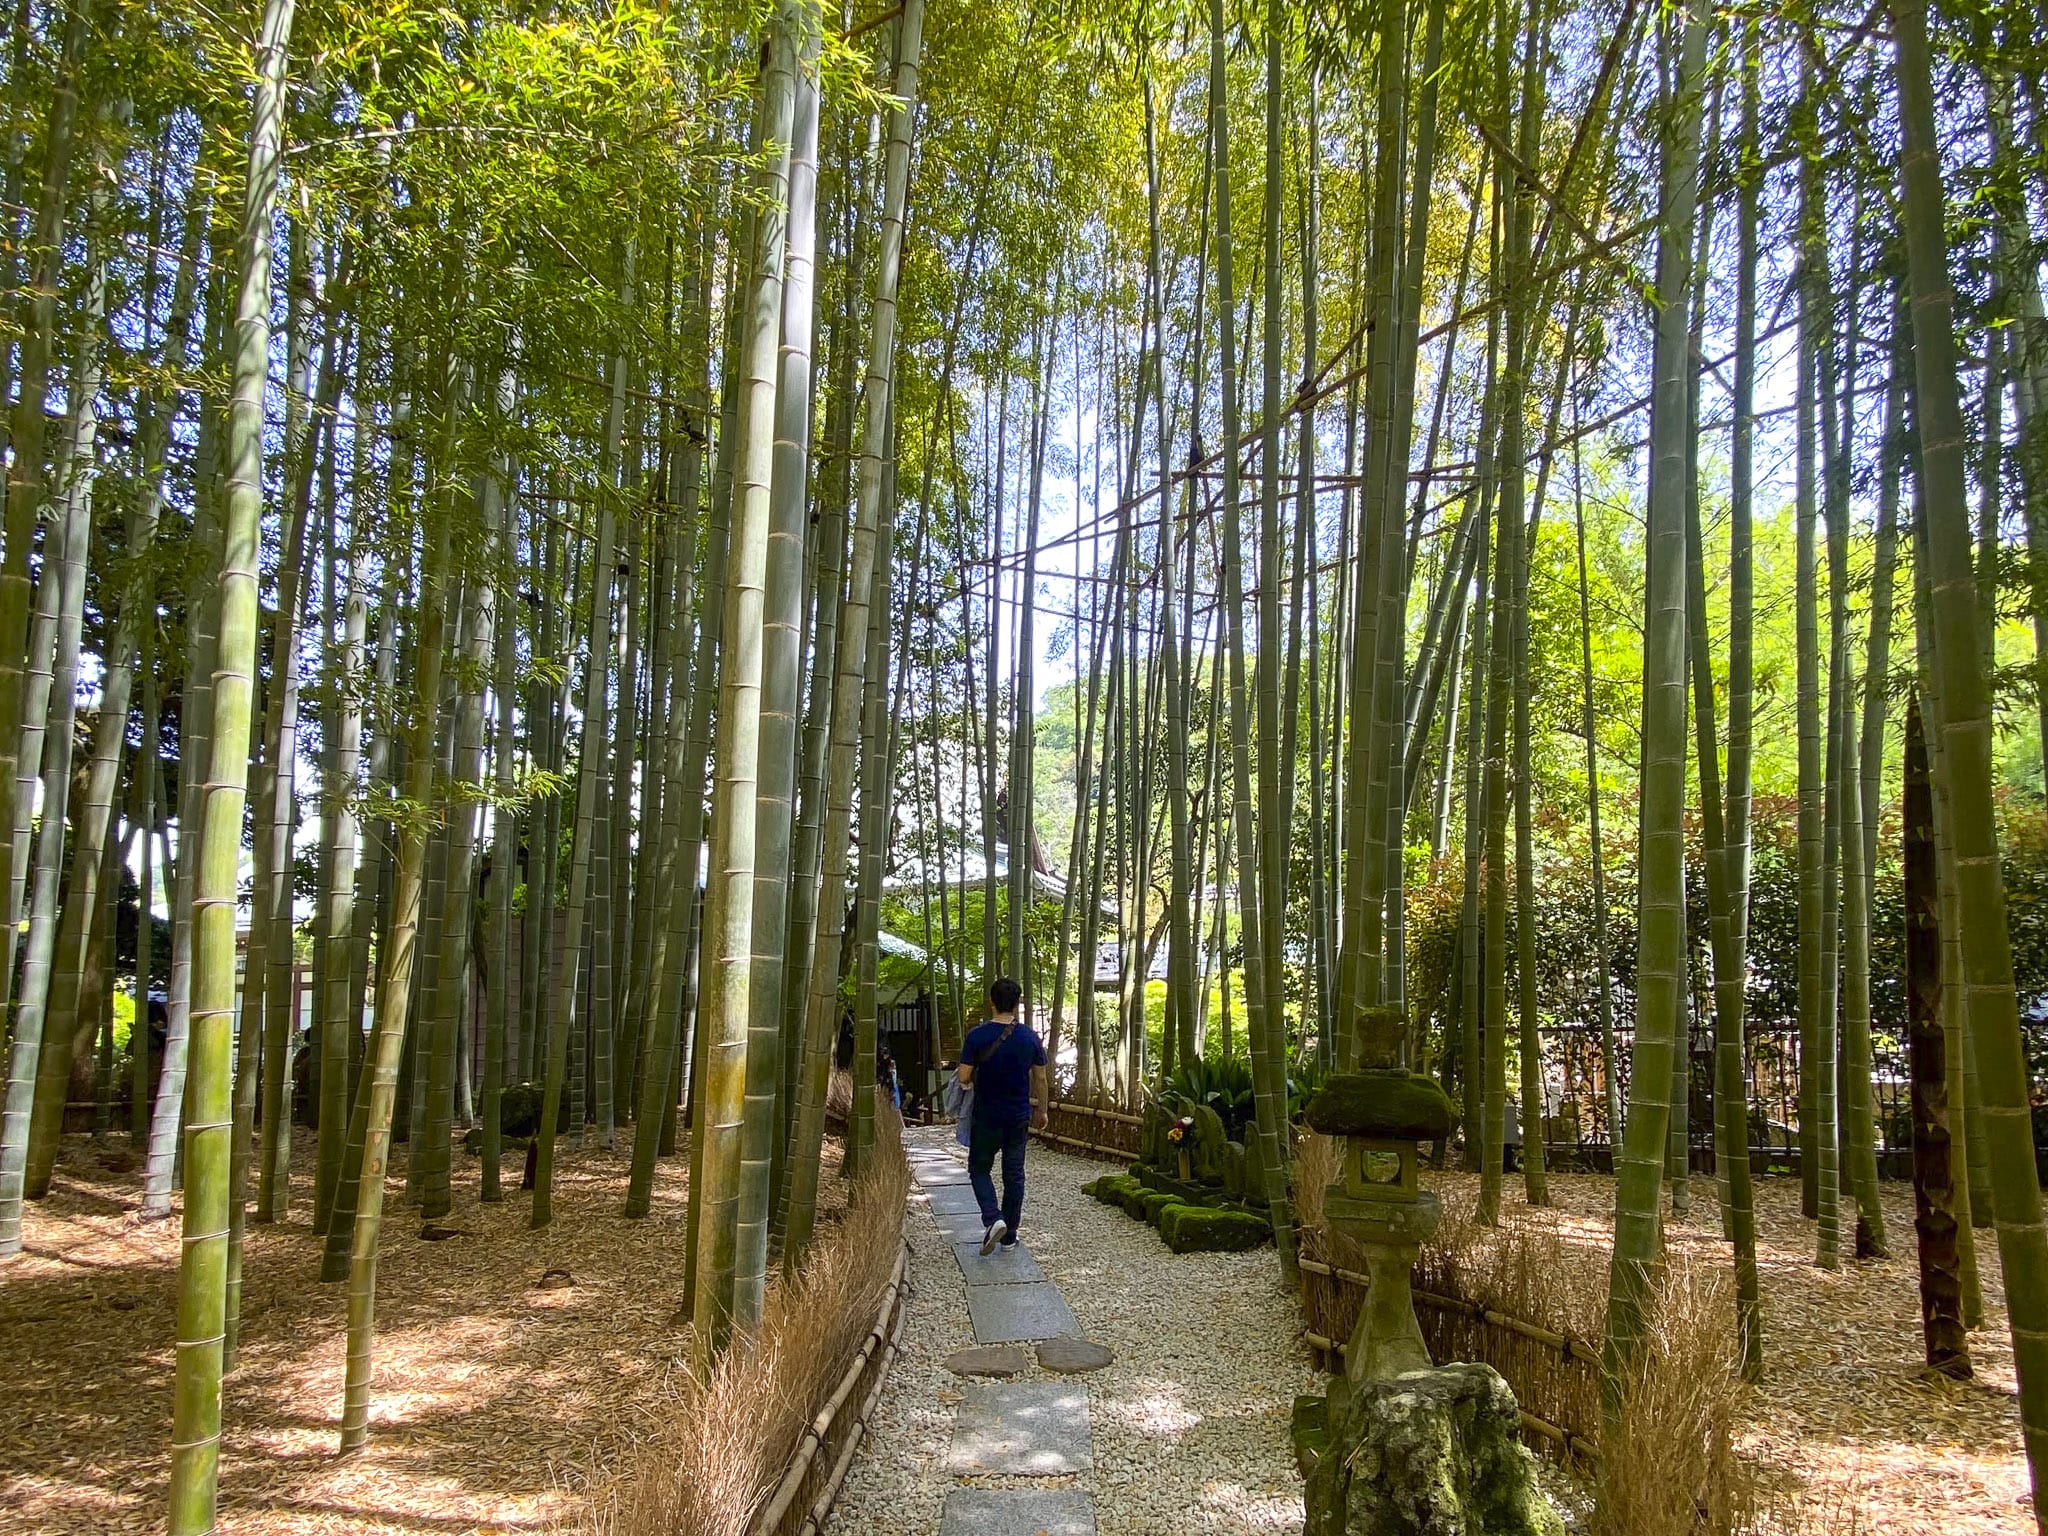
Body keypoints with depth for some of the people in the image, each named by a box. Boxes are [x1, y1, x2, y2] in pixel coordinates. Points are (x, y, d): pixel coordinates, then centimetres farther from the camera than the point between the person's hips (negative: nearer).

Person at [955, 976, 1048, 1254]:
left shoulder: (977, 1036, -14)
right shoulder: (1030, 1036, -5)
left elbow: (964, 1078, -13)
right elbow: (1040, 1079, 2)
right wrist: (1041, 1111, 15)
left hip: (987, 1116, -2)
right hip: (1019, 1117, 2)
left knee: (979, 1168, 13)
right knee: (1014, 1174, 12)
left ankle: (993, 1218, -9)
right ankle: (1009, 1235, 18)